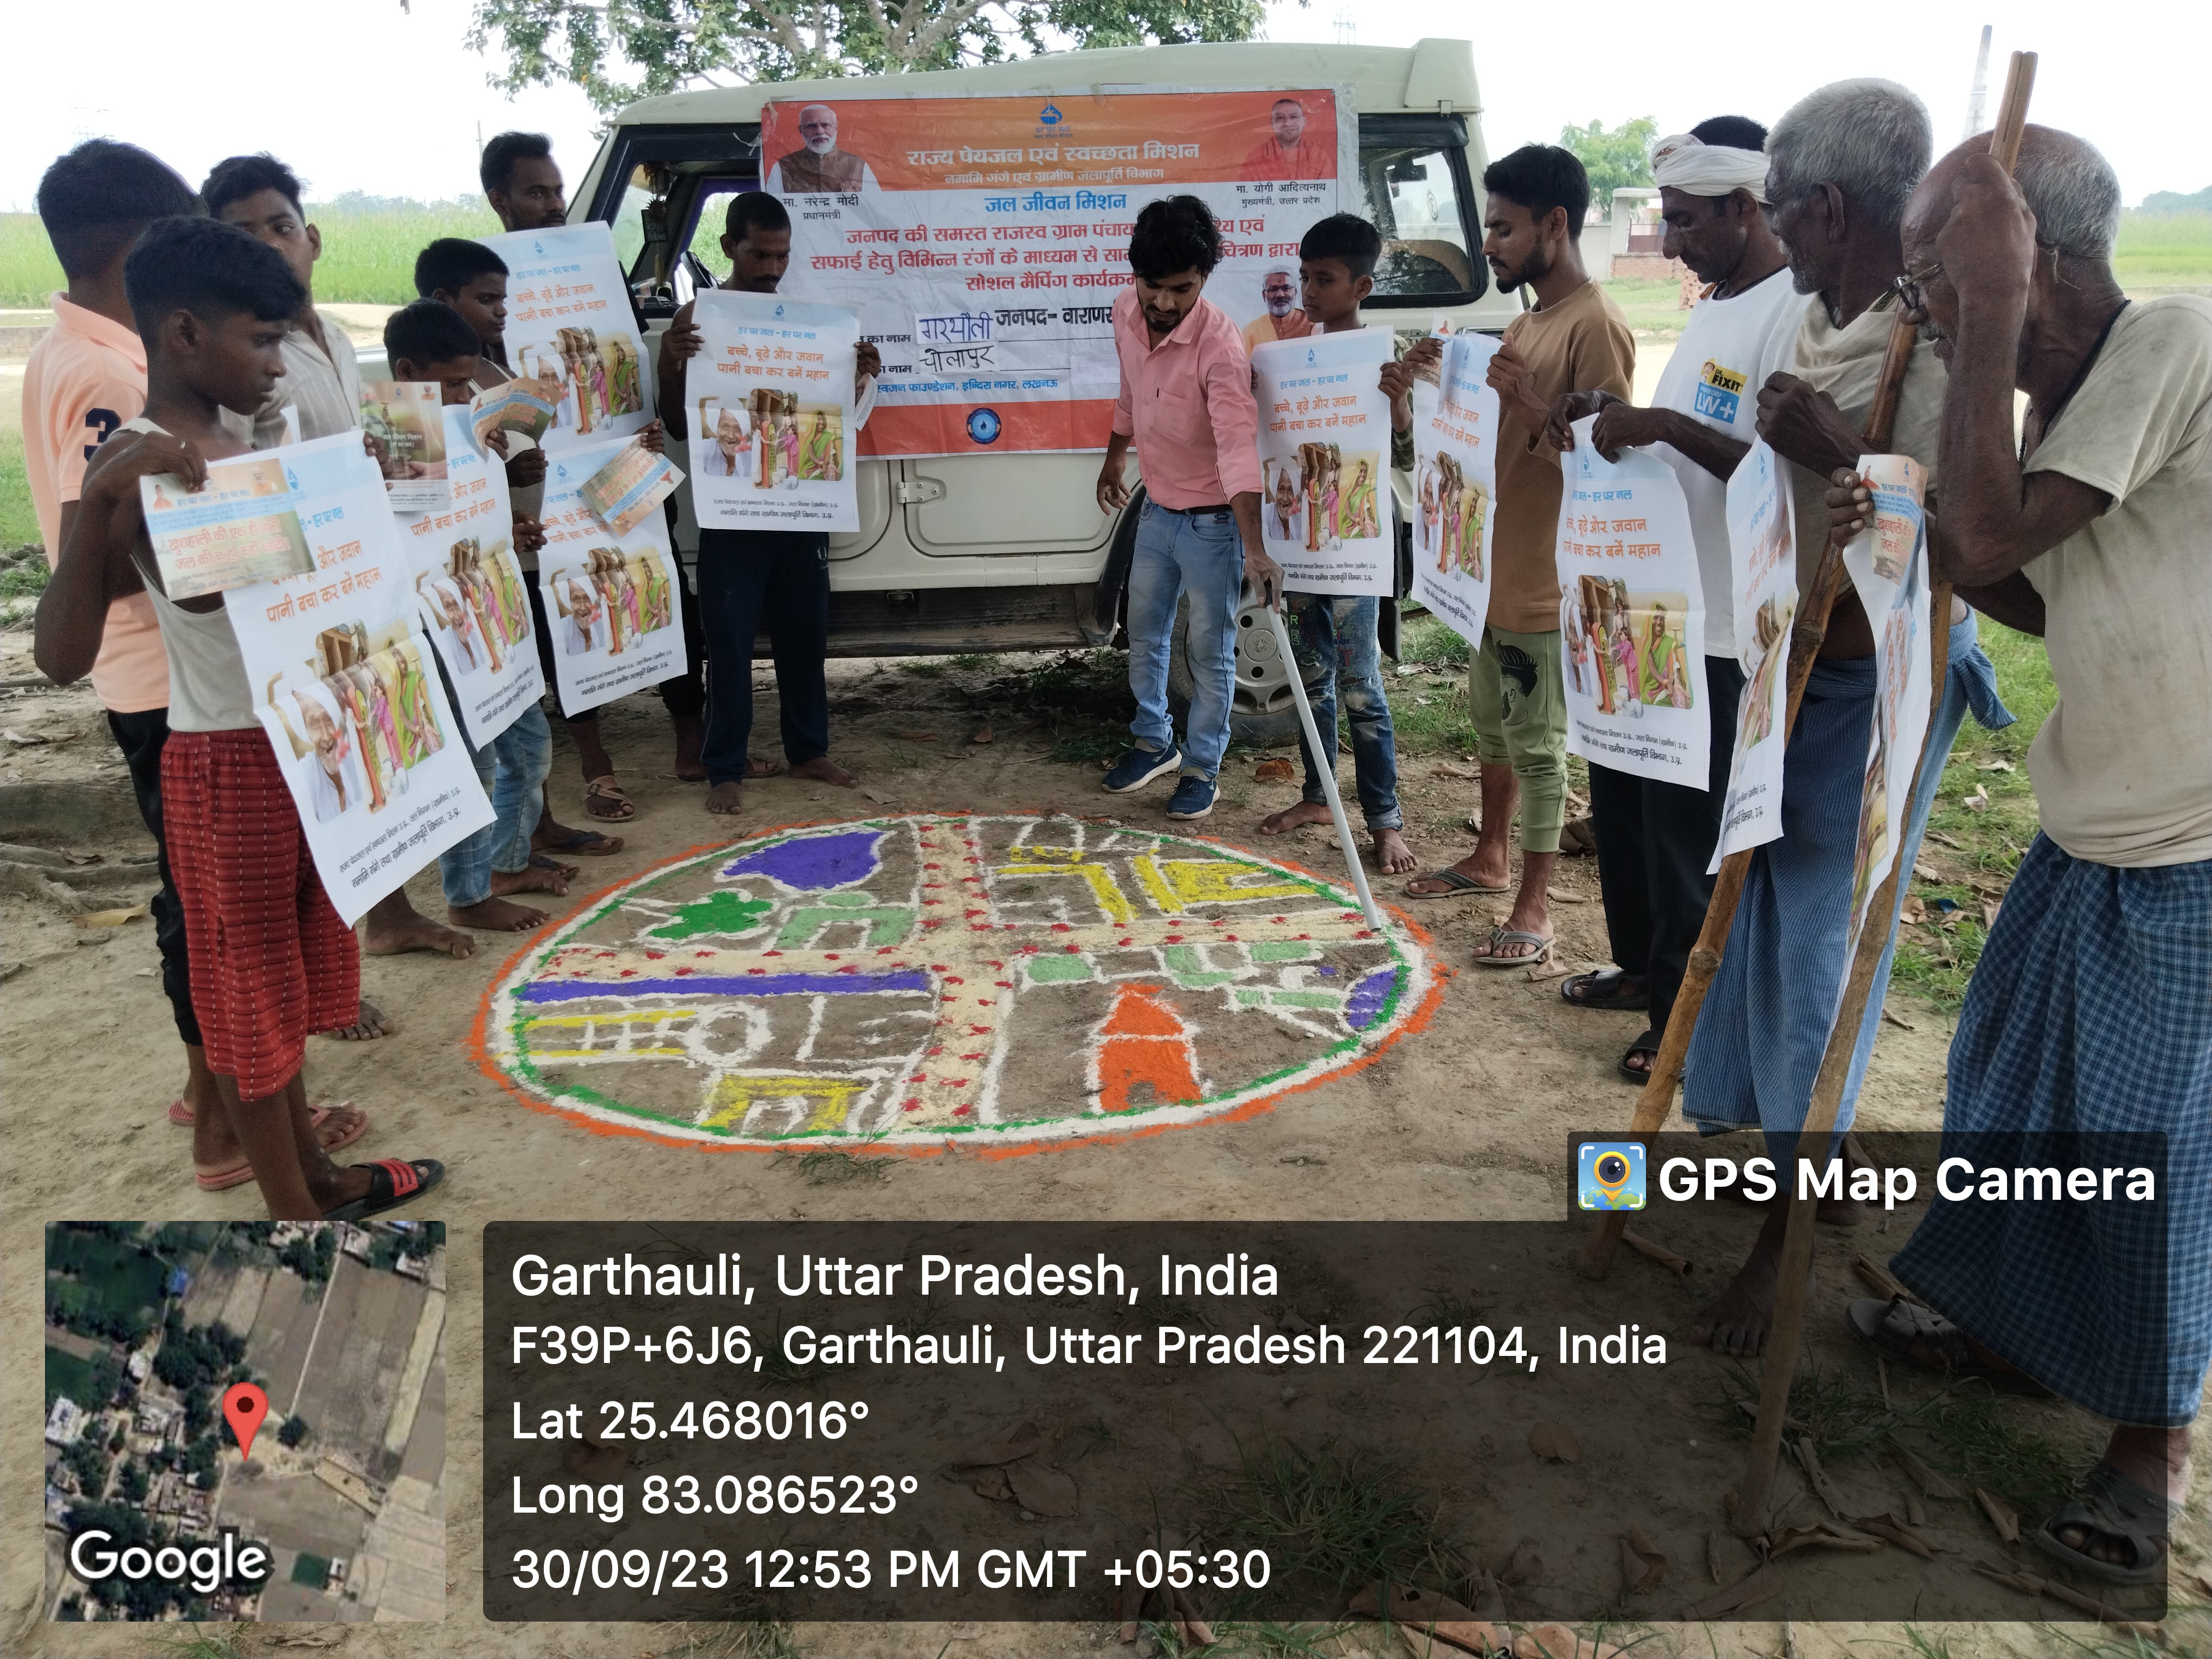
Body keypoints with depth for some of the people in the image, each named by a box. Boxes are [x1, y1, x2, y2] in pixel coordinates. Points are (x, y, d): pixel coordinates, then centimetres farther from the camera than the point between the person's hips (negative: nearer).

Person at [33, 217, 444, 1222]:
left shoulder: (236, 448, 8)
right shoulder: (138, 469, -18)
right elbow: (62, 658, -27)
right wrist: (98, 498, -36)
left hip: (305, 743, 9)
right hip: (227, 764, -8)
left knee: (286, 976, 21)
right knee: (249, 992, 7)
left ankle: (318, 1176, 38)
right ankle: (297, 1220, 22)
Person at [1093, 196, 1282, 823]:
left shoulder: (1219, 344, -29)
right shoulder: (1127, 312, -8)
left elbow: (1238, 445, -39)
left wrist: (1254, 550, -48)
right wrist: (1115, 458, 23)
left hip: (1213, 521, -7)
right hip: (1156, 508, 7)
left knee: (1210, 652, 5)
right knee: (1144, 634, 19)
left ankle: (1202, 768, 22)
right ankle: (1154, 742, 39)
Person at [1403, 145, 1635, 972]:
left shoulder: (1596, 326, -17)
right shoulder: (1526, 321, 13)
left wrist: (1534, 413, -34)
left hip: (1548, 582, -10)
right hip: (1498, 566, 10)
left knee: (1537, 743, -1)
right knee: (1491, 717, 20)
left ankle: (1532, 907, 9)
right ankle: (1491, 856, 37)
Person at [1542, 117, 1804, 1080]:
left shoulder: (1795, 314, -17)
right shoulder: (1714, 306, 14)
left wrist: (1666, 424, -29)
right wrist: (1610, 417, 5)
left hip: (1718, 630, -10)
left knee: (1690, 833, 1)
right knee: (1621, 803, 20)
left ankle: (1688, 1017, 18)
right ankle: (1642, 966, 38)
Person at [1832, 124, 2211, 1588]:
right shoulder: (2070, 402, 6)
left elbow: (1989, 539, -26)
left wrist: (1991, 323, -22)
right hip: (2094, 828, 9)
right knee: (2015, 1083, 19)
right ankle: (2009, 1322, 42)